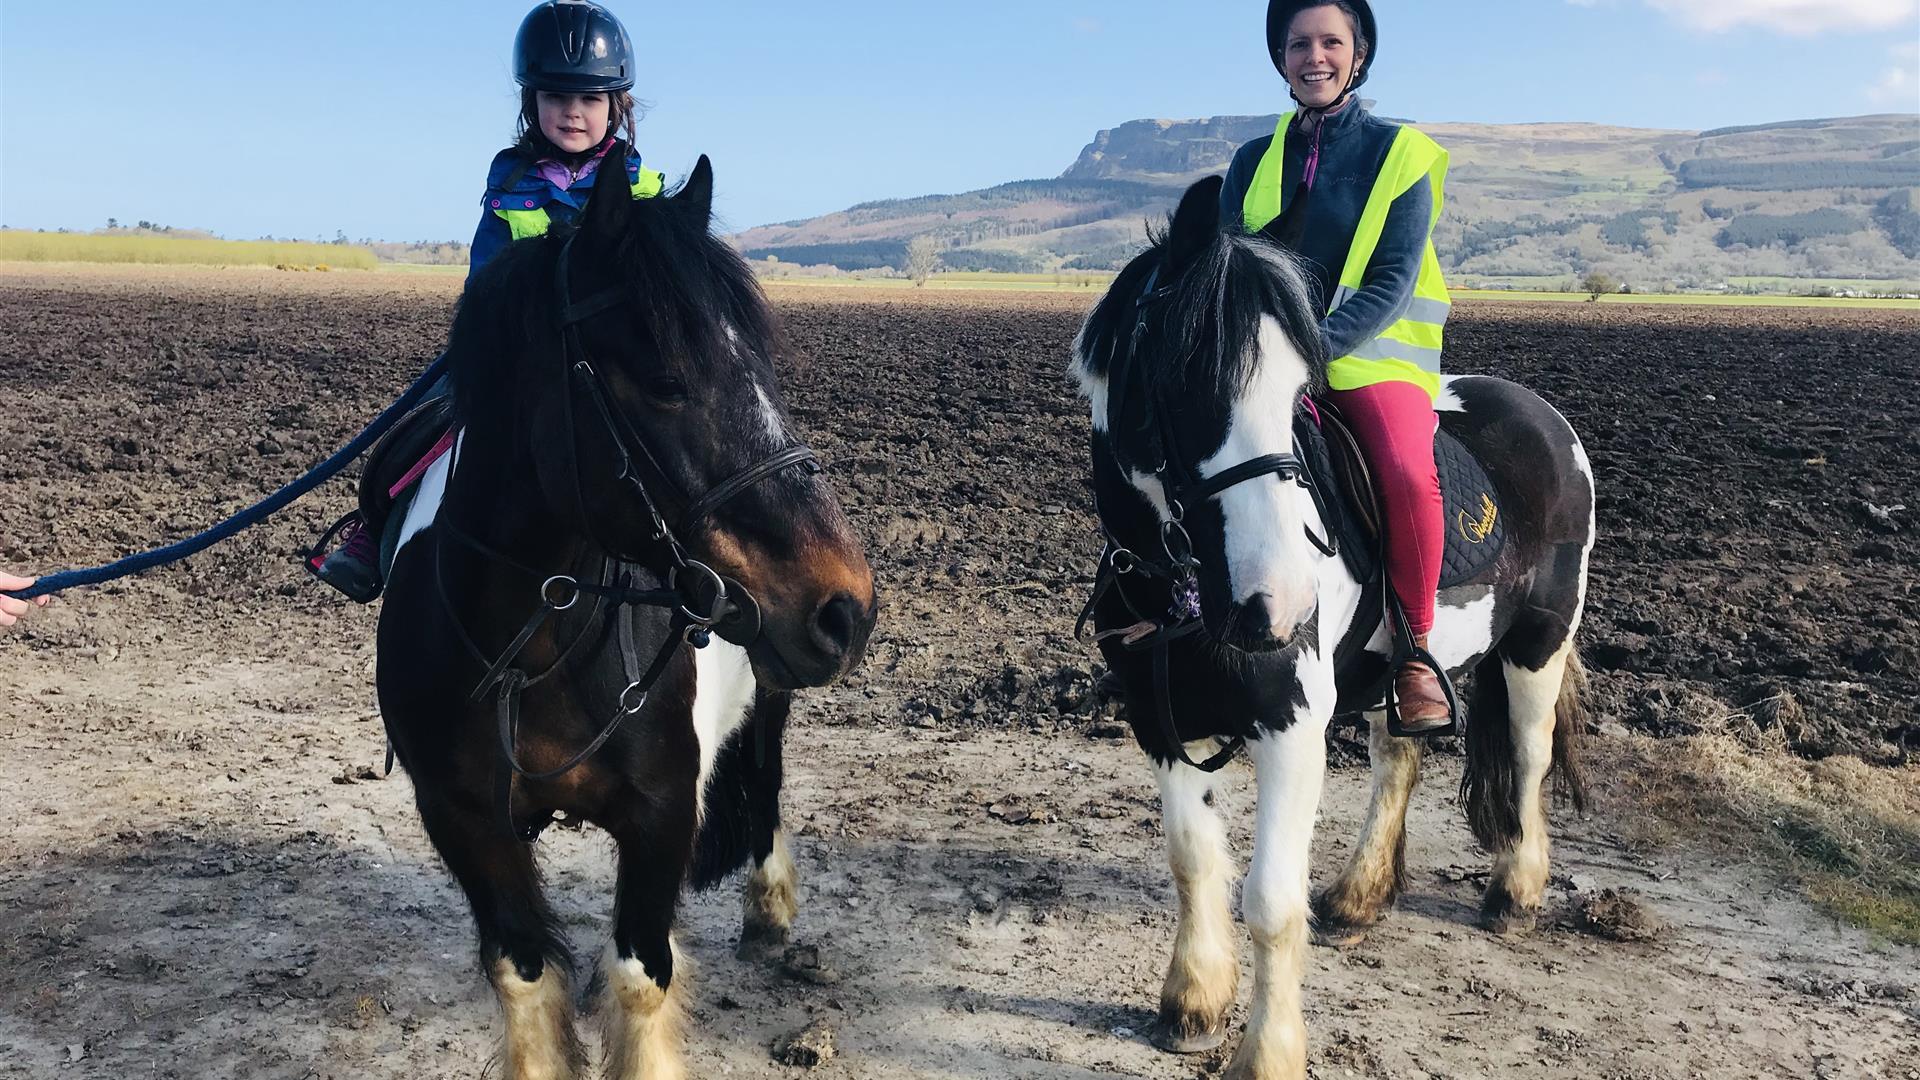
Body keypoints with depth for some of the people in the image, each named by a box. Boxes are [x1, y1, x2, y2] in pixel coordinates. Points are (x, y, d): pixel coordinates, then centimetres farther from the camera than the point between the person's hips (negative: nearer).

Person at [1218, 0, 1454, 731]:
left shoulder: (1400, 155, 1)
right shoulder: (1256, 160, 12)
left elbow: (1392, 282, -8)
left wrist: (1314, 346, -23)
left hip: (1373, 355, -3)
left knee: (1408, 473, -31)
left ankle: (1414, 647, -12)